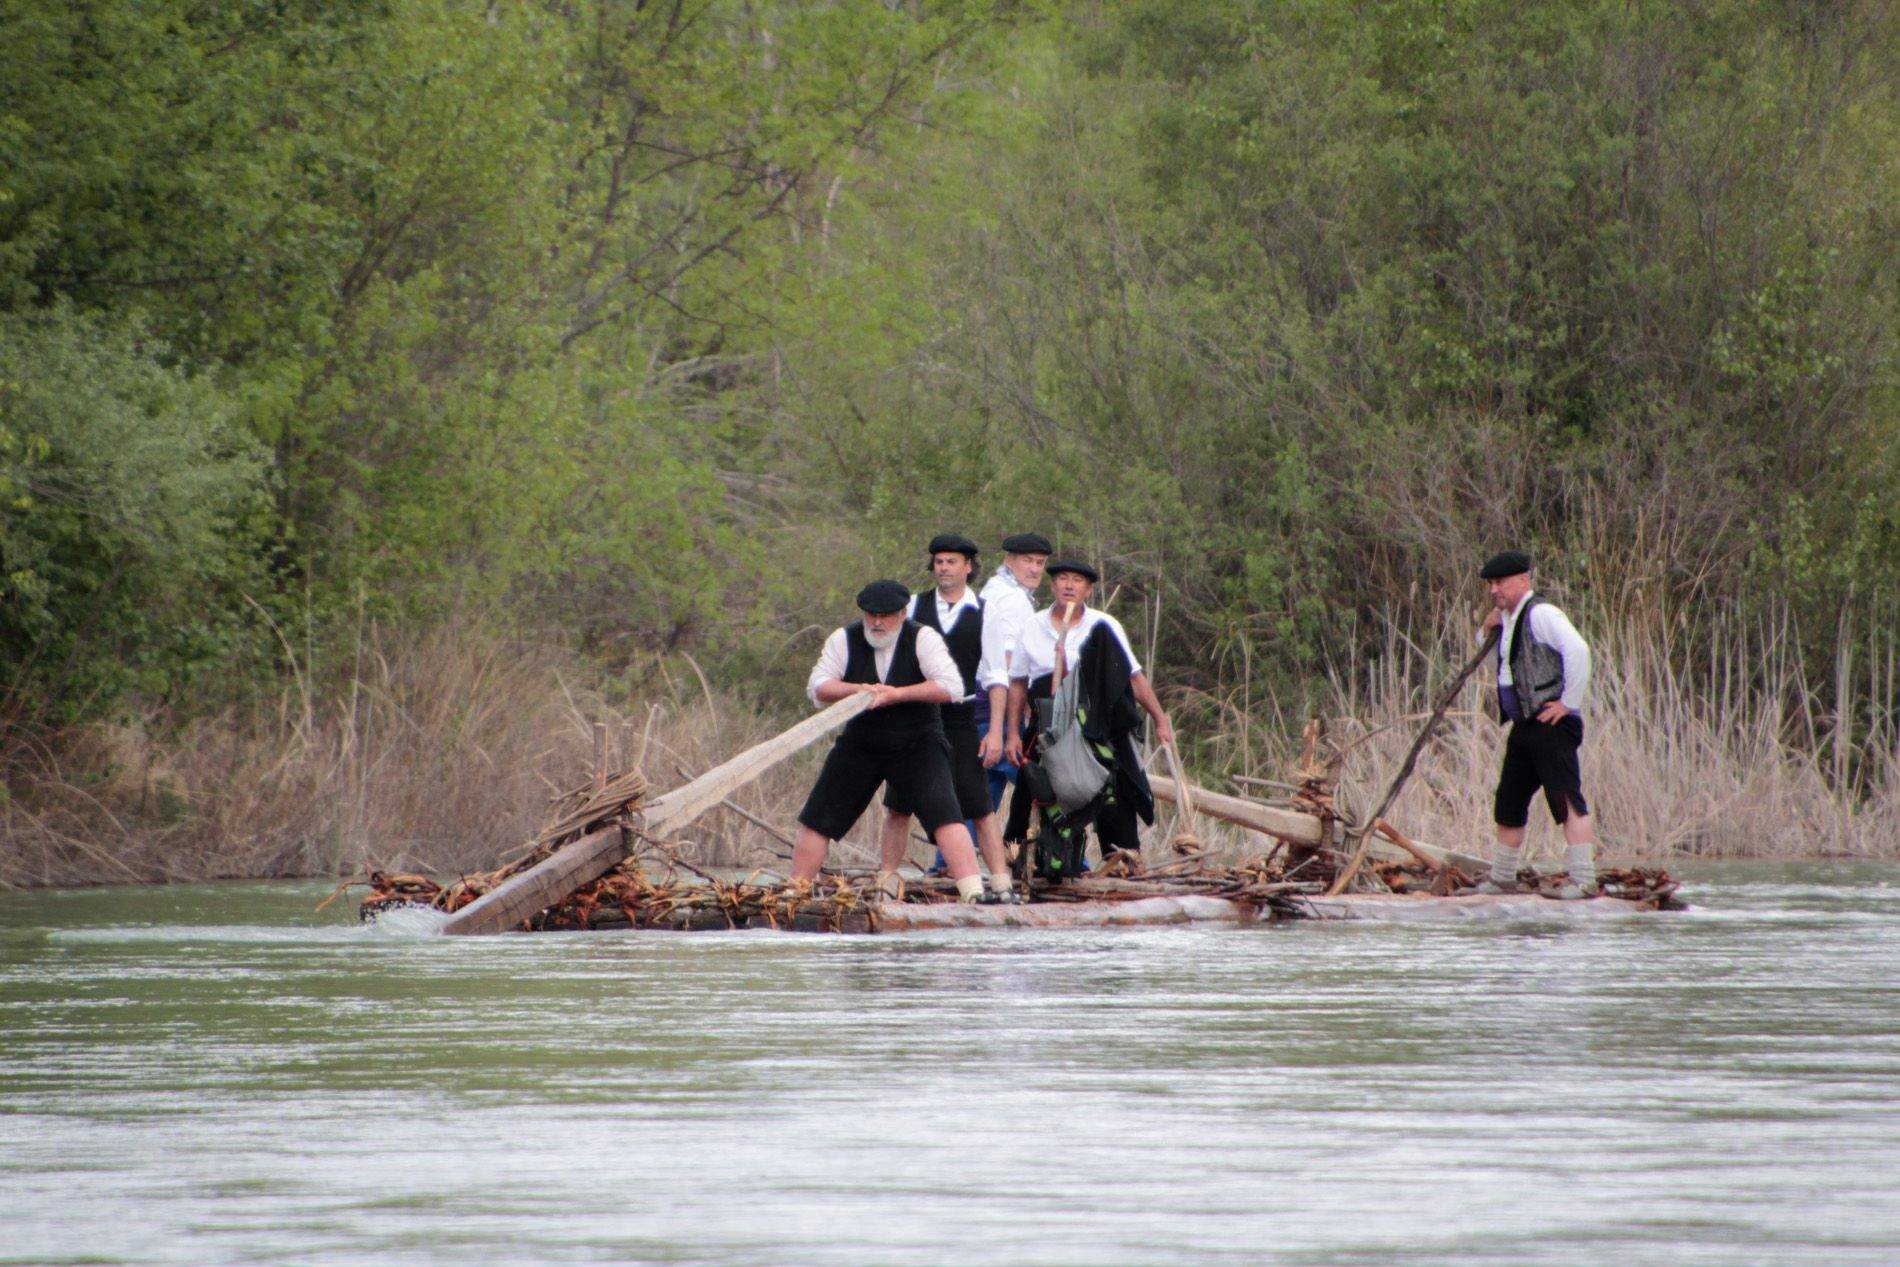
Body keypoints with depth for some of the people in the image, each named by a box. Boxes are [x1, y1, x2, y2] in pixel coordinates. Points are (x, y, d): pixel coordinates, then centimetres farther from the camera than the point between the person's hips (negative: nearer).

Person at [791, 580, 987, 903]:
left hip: (917, 745, -3)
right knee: (818, 818, 4)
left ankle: (973, 891, -25)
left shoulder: (923, 639, -8)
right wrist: (856, 690, -24)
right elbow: (817, 687, -5)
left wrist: (897, 694, -25)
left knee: (943, 813, -21)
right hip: (860, 743, 3)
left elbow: (951, 687, -18)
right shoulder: (844, 640, -1)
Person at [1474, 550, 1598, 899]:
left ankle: (1584, 880, -16)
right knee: (1508, 805, 15)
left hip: (1551, 724, -10)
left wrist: (1569, 702, -20)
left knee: (1567, 801, -13)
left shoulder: (1540, 614, -12)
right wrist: (1488, 629, 13)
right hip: (1523, 725, 10)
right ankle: (1502, 879, 25)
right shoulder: (1508, 618, 18)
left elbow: (1577, 650, -25)